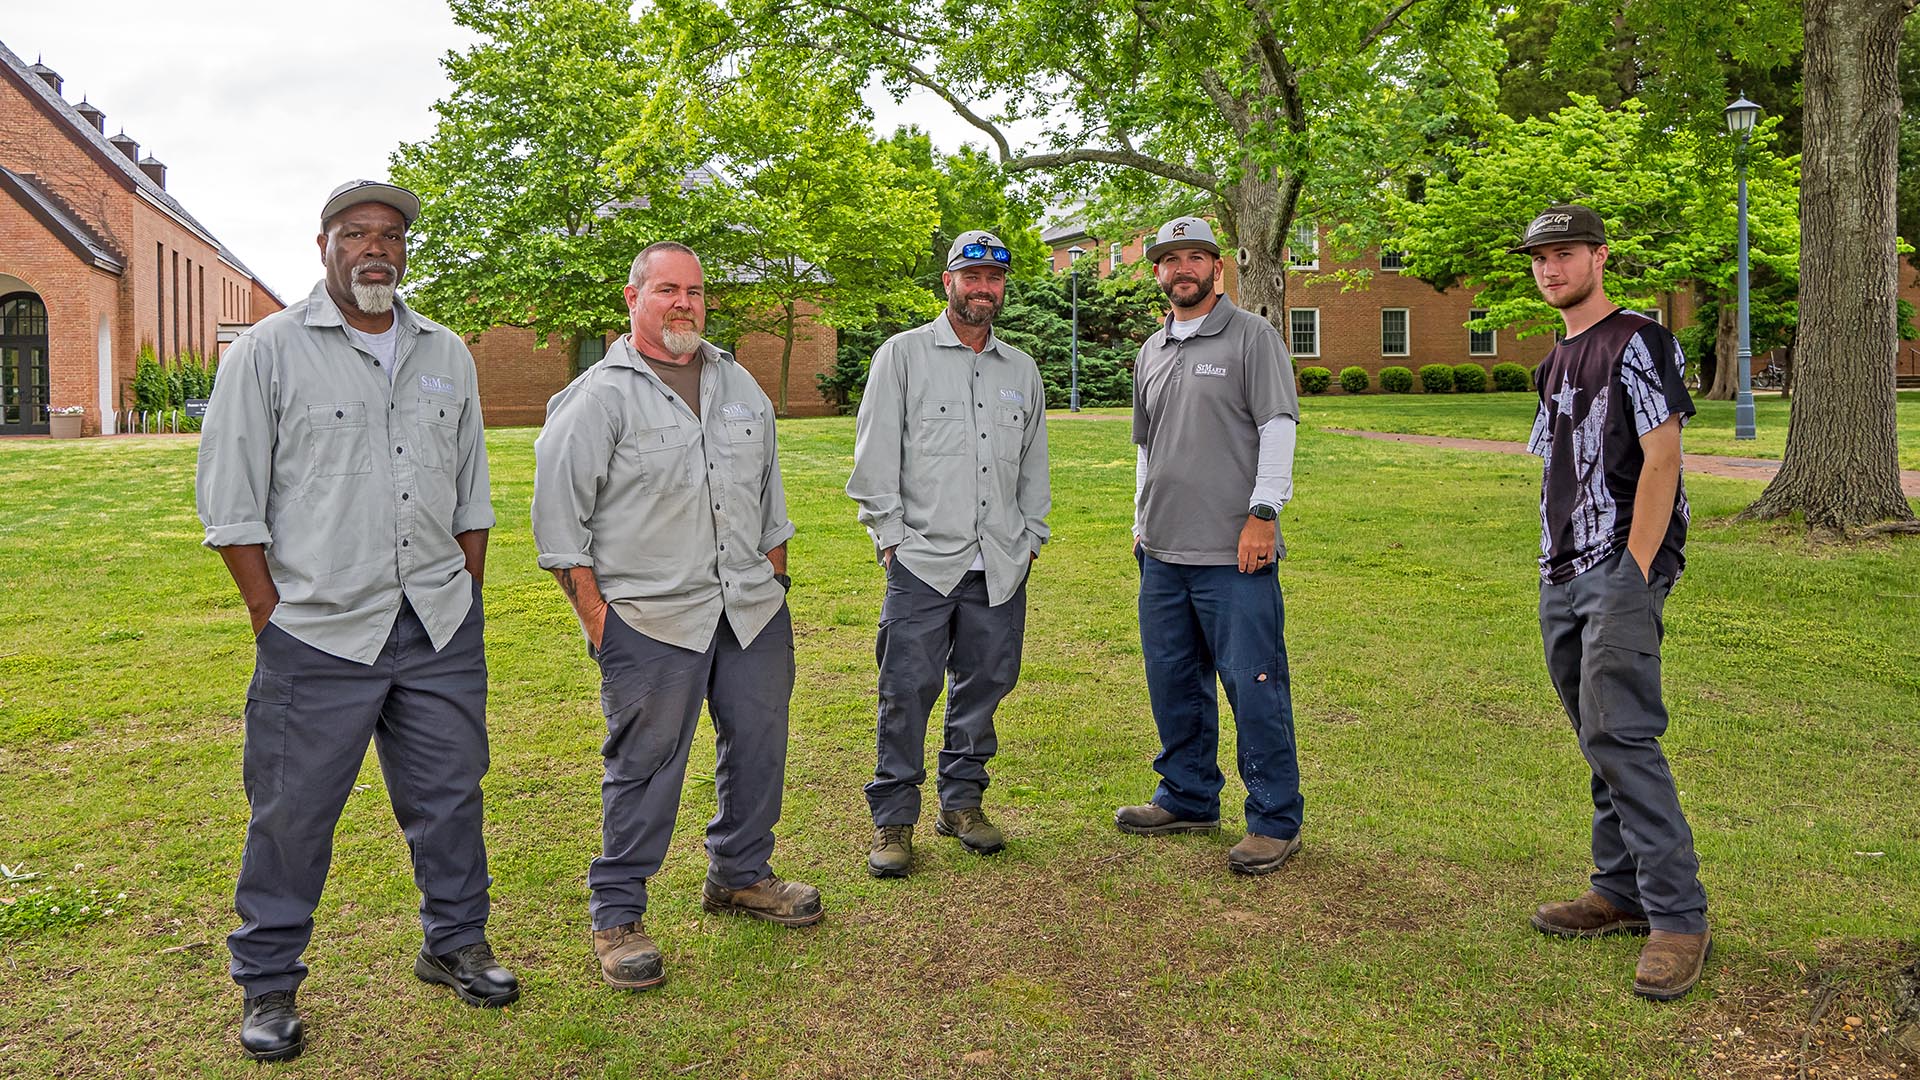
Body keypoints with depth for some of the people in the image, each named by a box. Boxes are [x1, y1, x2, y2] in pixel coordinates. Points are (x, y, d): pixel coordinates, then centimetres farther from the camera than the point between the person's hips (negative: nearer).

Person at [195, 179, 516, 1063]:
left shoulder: (447, 356, 12)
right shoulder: (268, 351, -1)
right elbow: (229, 499, -2)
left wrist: (462, 595, 10)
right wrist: (272, 614, -6)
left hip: (441, 628, 4)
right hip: (319, 630, -4)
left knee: (449, 792, 12)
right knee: (292, 810, 3)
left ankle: (455, 943, 31)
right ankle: (267, 984, 21)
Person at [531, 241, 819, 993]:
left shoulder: (740, 385, 15)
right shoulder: (599, 396, -4)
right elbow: (558, 510, -5)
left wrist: (774, 576, 15)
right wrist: (592, 608, -9)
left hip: (753, 609, 6)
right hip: (649, 616, -6)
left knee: (759, 744, 13)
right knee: (644, 764, -1)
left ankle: (740, 875, 32)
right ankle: (617, 914, 13)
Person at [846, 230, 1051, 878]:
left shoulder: (1021, 369, 16)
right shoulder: (903, 355, 2)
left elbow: (1034, 461, 22)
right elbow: (875, 455, -1)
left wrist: (1030, 535, 14)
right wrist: (891, 535, -6)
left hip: (1000, 565, 4)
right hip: (922, 559, -4)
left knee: (985, 684, 9)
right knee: (908, 689, -4)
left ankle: (962, 800, 25)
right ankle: (893, 818, 8)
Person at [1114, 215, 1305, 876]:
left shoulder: (1251, 336, -1)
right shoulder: (1151, 352, 18)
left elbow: (1278, 427, -7)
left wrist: (1263, 511, -14)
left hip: (1234, 551, -7)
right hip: (1162, 551, 7)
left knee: (1254, 685, -5)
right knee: (1173, 682, 13)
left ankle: (1275, 821, 5)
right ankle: (1188, 799, 27)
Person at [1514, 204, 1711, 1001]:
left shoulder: (1638, 343, -6)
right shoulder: (1556, 363, 19)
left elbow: (1661, 460, -14)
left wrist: (1634, 575, -18)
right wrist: (1552, 570, 12)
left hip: (1622, 572, -8)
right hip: (1563, 578, 8)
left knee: (1621, 738, -14)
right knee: (1600, 740, 12)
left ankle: (1678, 915, -6)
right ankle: (1622, 890, 22)